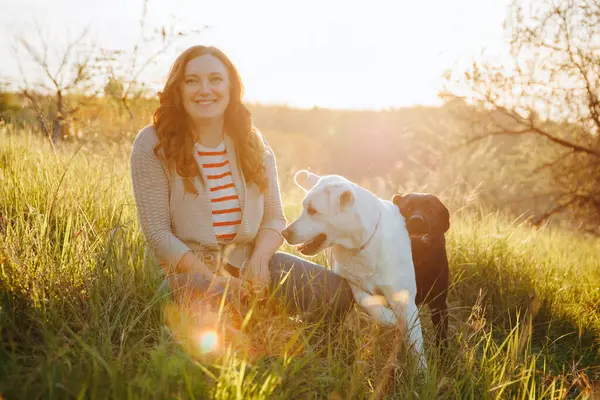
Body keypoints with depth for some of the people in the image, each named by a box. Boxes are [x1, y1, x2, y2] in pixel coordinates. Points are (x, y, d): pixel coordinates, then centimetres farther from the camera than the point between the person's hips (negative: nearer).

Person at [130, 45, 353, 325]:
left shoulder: (252, 143, 6)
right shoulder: (152, 145, -7)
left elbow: (274, 217, 6)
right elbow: (157, 233, -11)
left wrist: (259, 259, -17)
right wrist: (215, 279, -20)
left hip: (251, 259, 5)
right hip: (190, 266, -4)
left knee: (337, 293, -15)